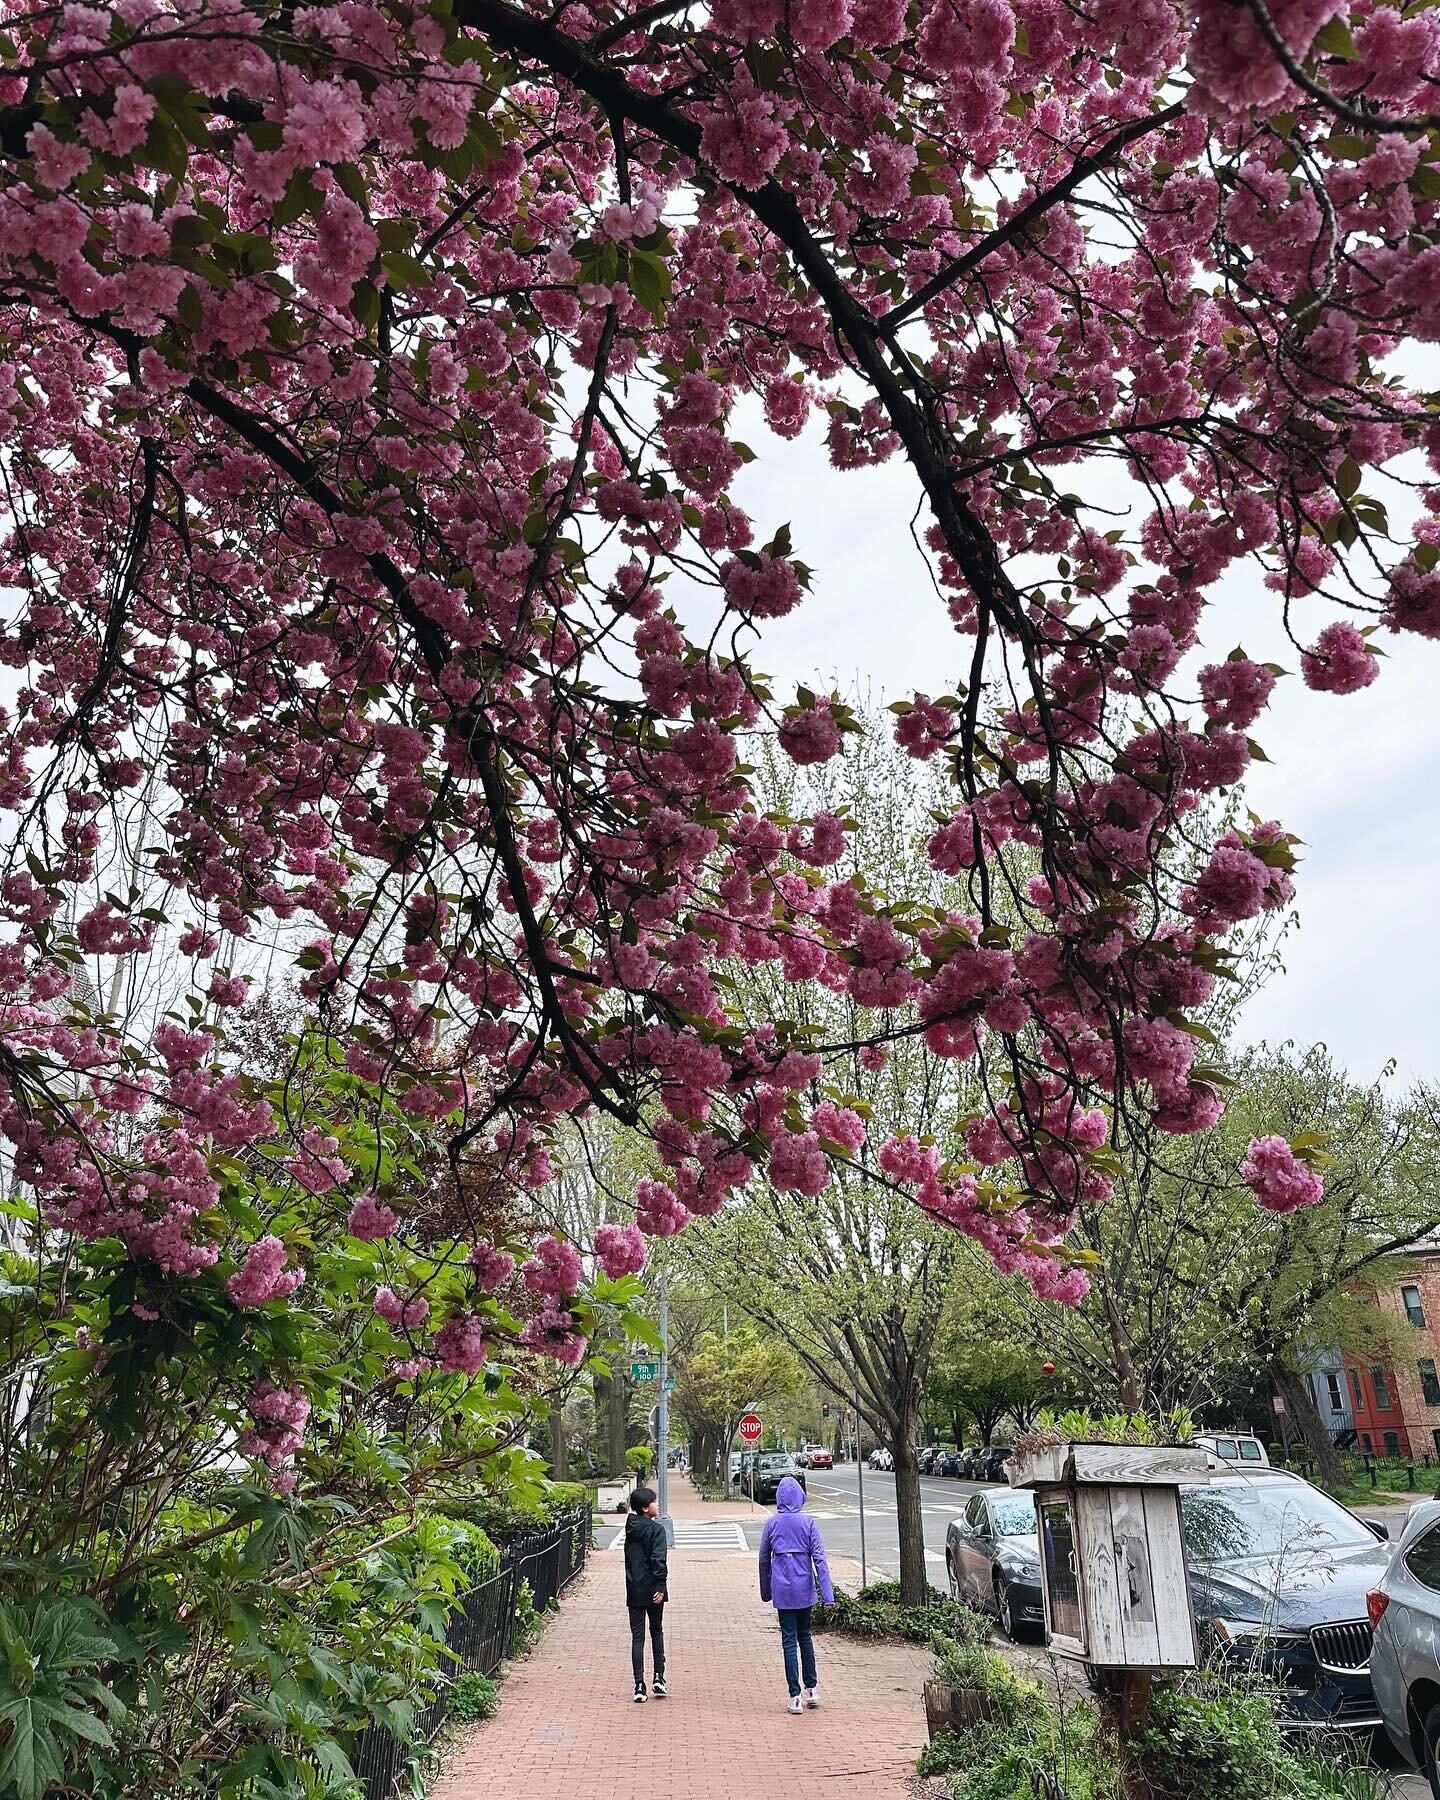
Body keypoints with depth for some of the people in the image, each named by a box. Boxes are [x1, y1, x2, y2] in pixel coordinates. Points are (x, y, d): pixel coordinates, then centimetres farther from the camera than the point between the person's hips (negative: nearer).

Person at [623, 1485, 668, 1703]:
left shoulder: (630, 1527, 7)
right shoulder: (656, 1529, -12)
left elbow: (629, 1558, 13)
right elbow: (659, 1560, -21)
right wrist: (660, 1586, -19)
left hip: (633, 1590, 4)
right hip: (652, 1590, -4)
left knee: (637, 1637, 5)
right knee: (657, 1631, 16)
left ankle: (639, 1687, 1)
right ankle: (659, 1679, 16)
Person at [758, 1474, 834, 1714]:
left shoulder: (772, 1523, -3)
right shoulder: (808, 1523, -6)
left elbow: (764, 1559, 5)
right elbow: (819, 1559, -9)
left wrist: (766, 1591, 17)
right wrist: (828, 1594, -9)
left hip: (782, 1589, -1)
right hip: (804, 1589, 1)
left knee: (789, 1640, 4)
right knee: (805, 1636, 19)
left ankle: (795, 1697, 2)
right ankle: (812, 1689, 23)